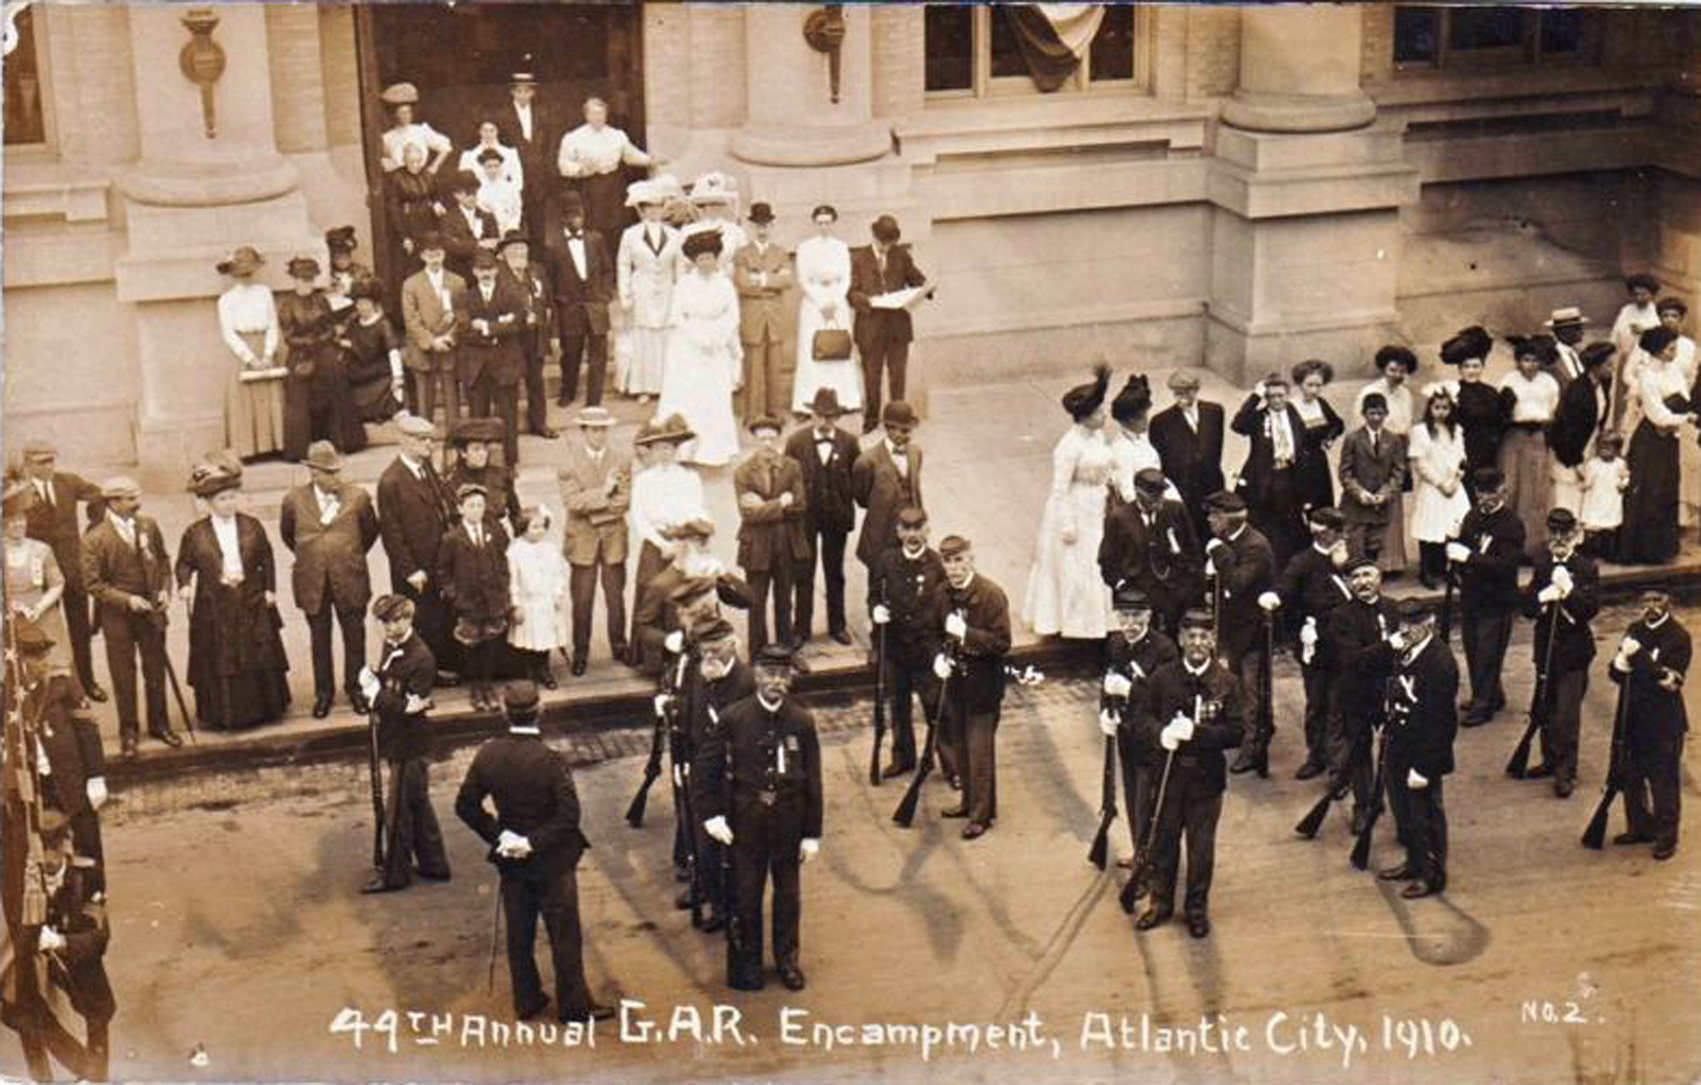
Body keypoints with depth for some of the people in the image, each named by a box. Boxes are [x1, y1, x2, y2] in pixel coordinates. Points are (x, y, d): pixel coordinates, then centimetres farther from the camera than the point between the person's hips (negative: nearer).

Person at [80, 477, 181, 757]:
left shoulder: (149, 526, -1)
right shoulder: (95, 539, -15)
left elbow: (163, 560, 12)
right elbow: (93, 582, -13)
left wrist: (165, 588, -4)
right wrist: (127, 600, -20)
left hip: (151, 610, 4)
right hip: (117, 617, -4)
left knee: (156, 670, 13)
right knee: (124, 676, 7)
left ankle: (159, 724, 30)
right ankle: (128, 731, 22)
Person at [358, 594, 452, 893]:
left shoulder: (421, 658, -22)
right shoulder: (389, 646, 4)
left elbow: (409, 707, -22)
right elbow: (381, 684, 12)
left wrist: (376, 693, -19)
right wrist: (373, 686, -9)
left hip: (410, 745, -9)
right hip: (397, 739, 9)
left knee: (398, 812, 2)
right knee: (417, 805, 19)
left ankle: (395, 874, 15)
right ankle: (434, 865, 31)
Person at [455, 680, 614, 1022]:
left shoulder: (487, 754, -10)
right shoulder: (551, 761, -23)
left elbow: (465, 805, -5)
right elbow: (568, 815, -26)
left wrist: (497, 834, -3)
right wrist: (536, 841, -17)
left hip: (511, 861, 4)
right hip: (552, 860, -4)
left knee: (519, 934, 18)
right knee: (565, 936, 8)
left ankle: (526, 1000, 28)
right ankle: (573, 1005, 18)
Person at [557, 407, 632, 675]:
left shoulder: (622, 458, 2)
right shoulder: (569, 462, -6)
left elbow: (625, 501, -5)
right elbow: (572, 502, -16)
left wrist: (594, 507, -15)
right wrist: (604, 493, -21)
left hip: (614, 538, 2)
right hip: (582, 540, -2)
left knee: (616, 597, 11)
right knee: (582, 600, 4)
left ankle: (619, 646, 25)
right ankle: (580, 652, 15)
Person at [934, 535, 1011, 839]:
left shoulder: (991, 595, -18)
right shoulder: (944, 594, 2)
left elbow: (1002, 643, -19)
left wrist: (966, 634, -29)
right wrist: (940, 656, -4)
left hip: (983, 684, -6)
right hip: (956, 680, 6)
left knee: (980, 750, -2)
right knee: (959, 746, 16)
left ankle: (982, 813, 8)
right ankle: (969, 800, 33)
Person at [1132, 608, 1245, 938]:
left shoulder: (1227, 682, -6)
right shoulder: (1162, 677, -2)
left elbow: (1236, 731, -10)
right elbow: (1142, 719, 2)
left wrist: (1196, 732, -22)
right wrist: (1160, 734, -20)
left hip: (1206, 777, -1)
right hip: (1167, 774, 1)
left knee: (1202, 846, 9)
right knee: (1164, 840, 14)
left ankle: (1197, 908, 26)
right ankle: (1160, 902, 31)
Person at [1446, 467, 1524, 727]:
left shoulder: (1512, 524, -15)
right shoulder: (1473, 517, 5)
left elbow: (1505, 565, -25)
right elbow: (1462, 547, 15)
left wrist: (1469, 557, -31)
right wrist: (1453, 550, -9)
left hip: (1496, 601, -7)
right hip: (1470, 596, 7)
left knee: (1487, 654, 0)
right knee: (1473, 650, 15)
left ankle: (1483, 705, 12)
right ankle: (1492, 696, 32)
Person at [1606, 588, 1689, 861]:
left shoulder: (1678, 636, -11)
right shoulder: (1635, 630, 8)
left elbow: (1670, 682, -19)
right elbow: (1616, 672, 11)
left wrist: (1639, 656, -25)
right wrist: (1620, 666, -13)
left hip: (1664, 722, -6)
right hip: (1632, 717, 6)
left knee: (1664, 780, 2)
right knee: (1629, 775, 14)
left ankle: (1667, 836, 14)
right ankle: (1640, 827, 30)